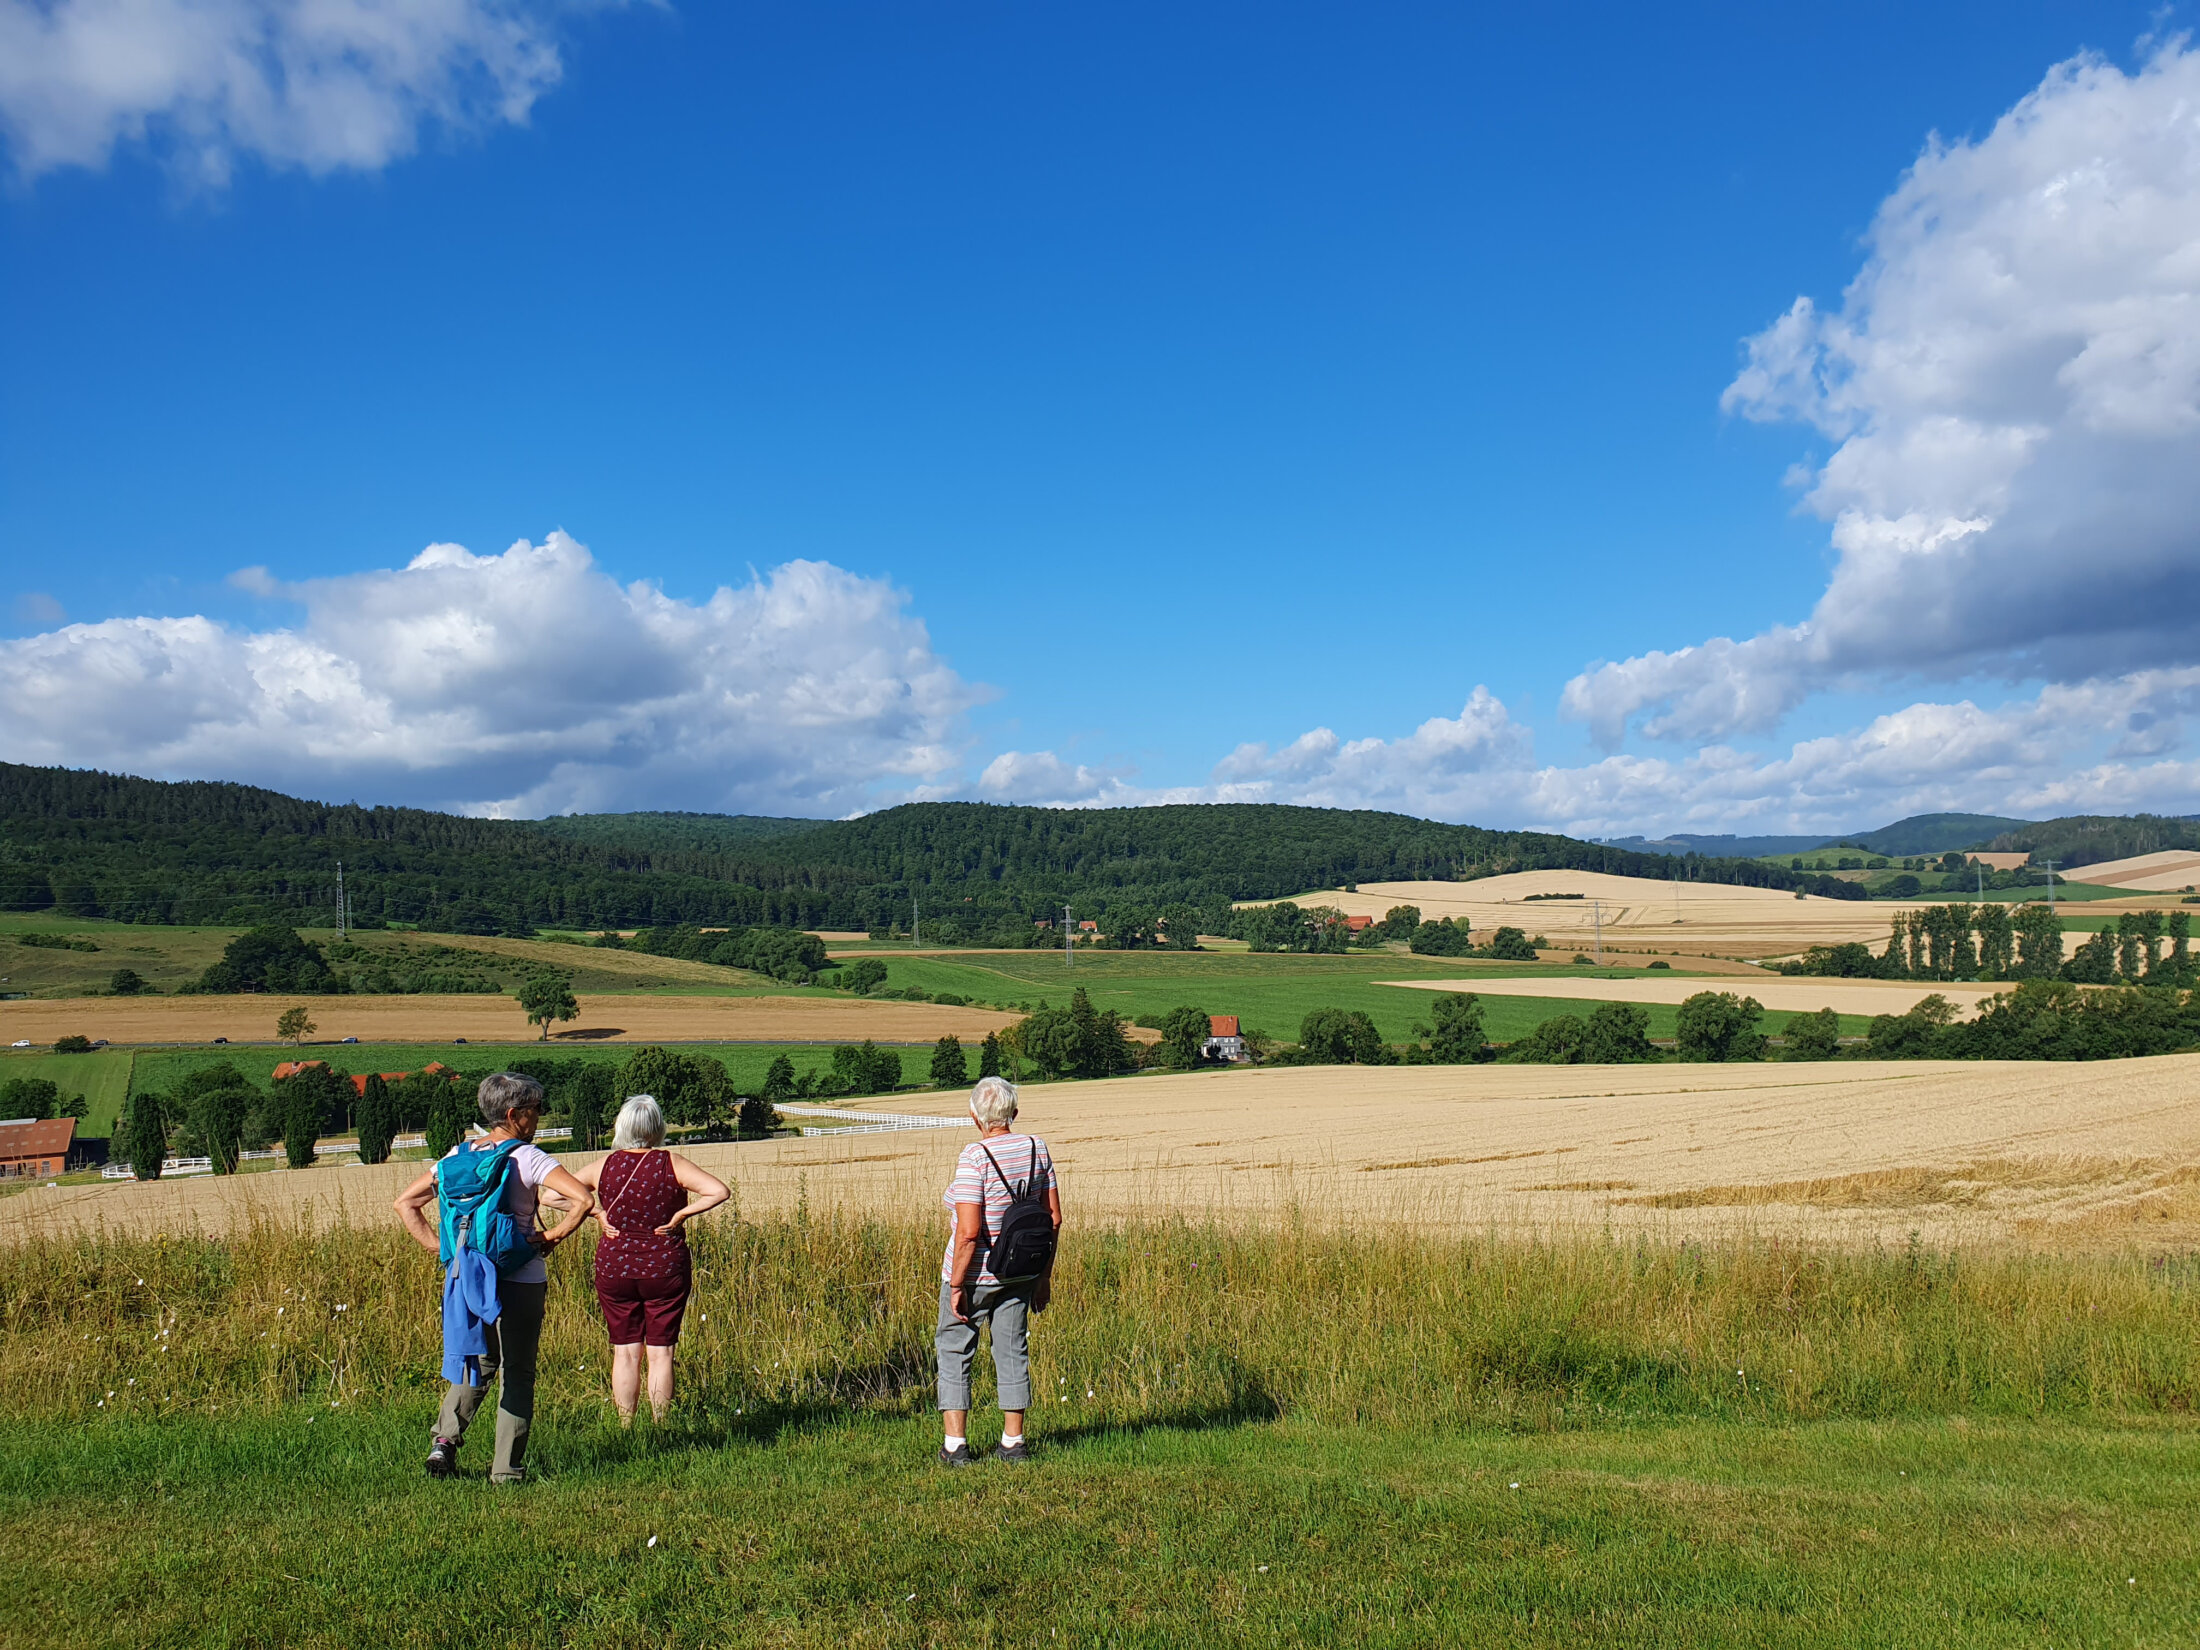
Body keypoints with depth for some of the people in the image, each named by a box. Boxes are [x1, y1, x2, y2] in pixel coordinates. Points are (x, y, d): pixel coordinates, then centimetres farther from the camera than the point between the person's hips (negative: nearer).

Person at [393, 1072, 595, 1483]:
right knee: (517, 1372, 8)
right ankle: (506, 1470, 12)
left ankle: (444, 1440, 8)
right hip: (520, 1280, -5)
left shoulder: (459, 1155, 4)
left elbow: (405, 1203, 8)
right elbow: (583, 1198, -27)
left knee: (477, 1363, 24)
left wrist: (441, 1247, 5)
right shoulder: (528, 1158, -14)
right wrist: (554, 1235, -12)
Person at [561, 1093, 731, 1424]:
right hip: (665, 1269, -2)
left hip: (614, 1269, 2)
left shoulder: (603, 1166, -3)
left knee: (625, 1352, 10)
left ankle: (625, 1431, 13)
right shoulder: (671, 1164, -10)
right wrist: (681, 1214, -11)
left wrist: (595, 1212, -3)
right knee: (660, 1352, 7)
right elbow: (720, 1191, -18)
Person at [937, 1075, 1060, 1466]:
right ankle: (1013, 1443, 18)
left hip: (974, 1273, -5)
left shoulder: (975, 1158, -19)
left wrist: (956, 1286, -14)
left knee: (954, 1352, 9)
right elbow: (1053, 1218, 3)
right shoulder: (1036, 1148, -2)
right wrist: (1044, 1274, 12)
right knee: (1013, 1352, 14)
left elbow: (968, 1232, -23)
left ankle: (955, 1445, 10)